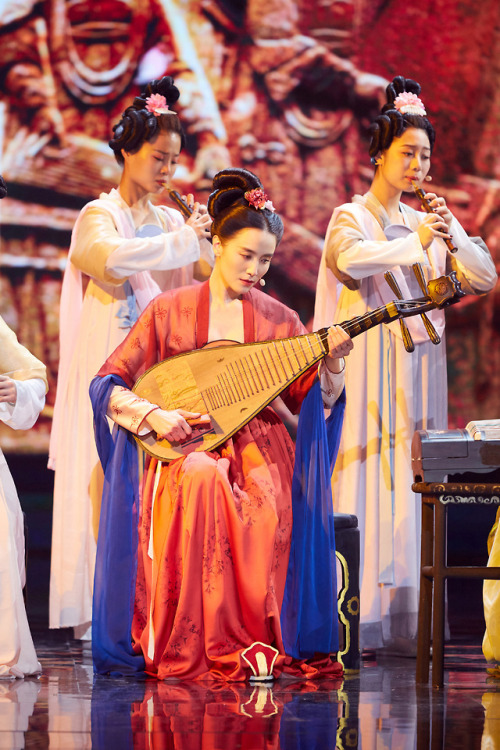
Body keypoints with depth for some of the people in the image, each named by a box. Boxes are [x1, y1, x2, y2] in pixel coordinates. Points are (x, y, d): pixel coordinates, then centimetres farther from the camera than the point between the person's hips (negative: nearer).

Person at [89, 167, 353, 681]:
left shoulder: (278, 319, 10)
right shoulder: (170, 310, 4)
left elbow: (310, 403, 8)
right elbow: (108, 384, 1)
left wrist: (331, 363, -11)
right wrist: (152, 414, -16)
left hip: (257, 447, 2)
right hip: (184, 445, -1)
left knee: (270, 511, -34)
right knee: (203, 480, -37)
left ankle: (254, 643, -23)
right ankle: (189, 651, -33)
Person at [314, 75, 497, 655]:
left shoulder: (426, 224, 17)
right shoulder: (351, 217, 2)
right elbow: (352, 259, -22)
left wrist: (451, 232, -3)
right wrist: (415, 242, -19)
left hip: (419, 374, 5)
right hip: (369, 374, -5)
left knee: (412, 487, 1)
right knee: (364, 484, -9)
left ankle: (406, 621, 3)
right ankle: (354, 621, -8)